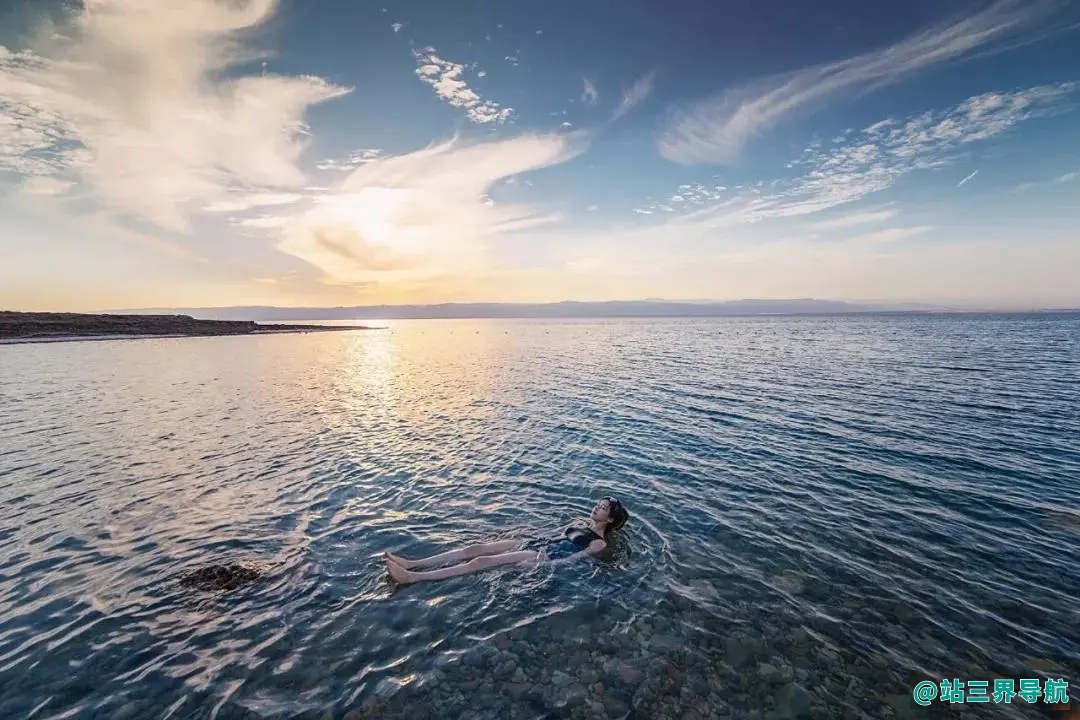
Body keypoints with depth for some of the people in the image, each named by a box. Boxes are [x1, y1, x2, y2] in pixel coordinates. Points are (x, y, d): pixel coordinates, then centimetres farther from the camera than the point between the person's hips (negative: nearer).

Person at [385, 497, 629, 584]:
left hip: (543, 556, -7)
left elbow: (575, 557, -13)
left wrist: (546, 564, -23)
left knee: (482, 561, -21)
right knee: (476, 547, -10)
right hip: (534, 543, 7)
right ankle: (411, 564, -14)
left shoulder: (600, 543, -1)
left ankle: (413, 578, -26)